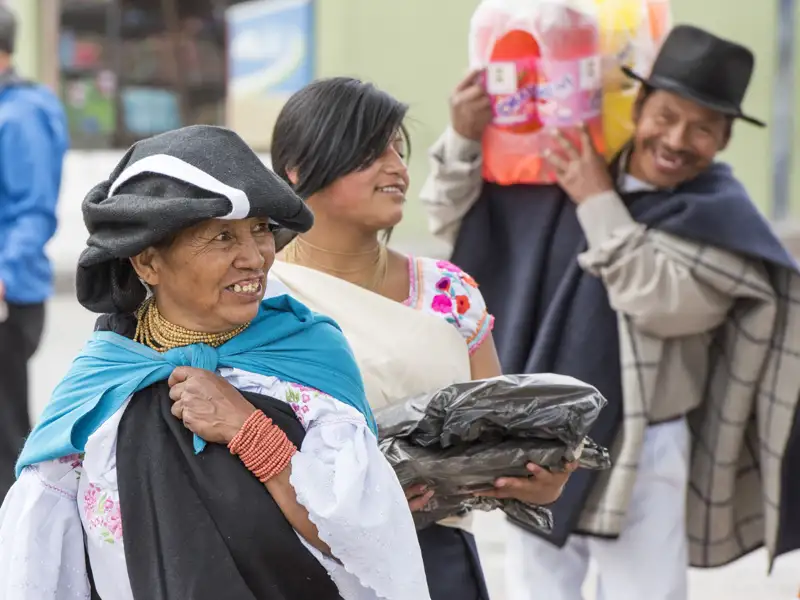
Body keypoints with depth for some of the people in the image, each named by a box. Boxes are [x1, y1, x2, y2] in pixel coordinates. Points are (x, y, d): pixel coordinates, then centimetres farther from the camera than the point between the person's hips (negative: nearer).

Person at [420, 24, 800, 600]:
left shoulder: (720, 217, -10)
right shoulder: (565, 175, 3)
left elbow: (660, 302, -24)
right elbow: (455, 223, 9)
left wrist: (600, 205, -19)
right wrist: (464, 140, -8)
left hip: (637, 453, -4)